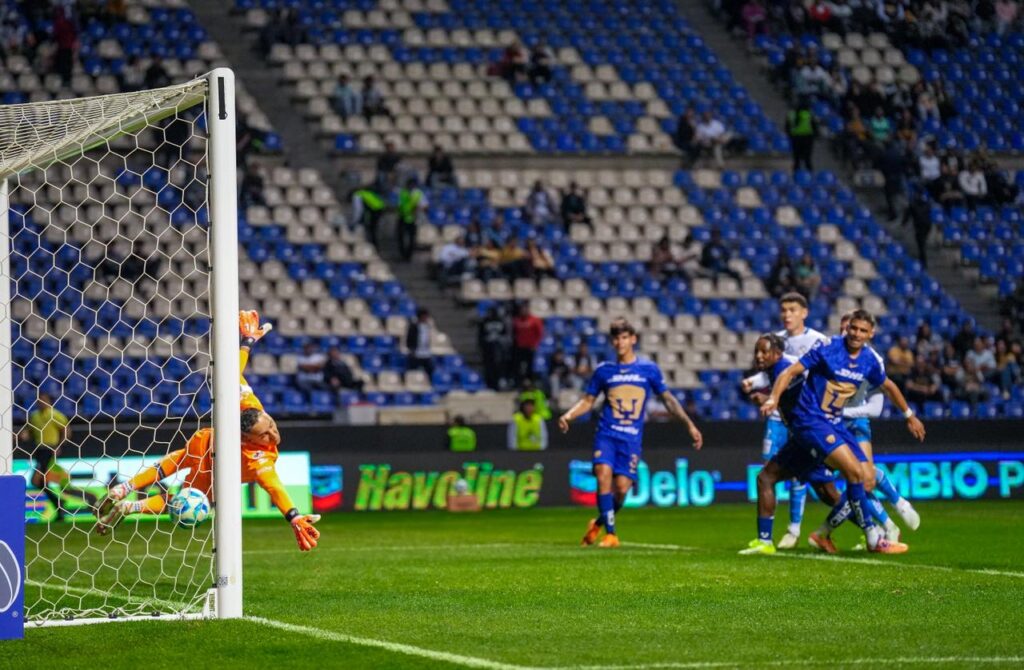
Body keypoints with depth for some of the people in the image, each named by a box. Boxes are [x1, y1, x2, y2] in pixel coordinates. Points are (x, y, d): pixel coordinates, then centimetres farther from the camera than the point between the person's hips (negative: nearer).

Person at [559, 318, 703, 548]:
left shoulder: (648, 369, 6)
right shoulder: (604, 371, 8)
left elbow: (668, 399, 12)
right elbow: (587, 401, 13)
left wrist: (689, 425, 7)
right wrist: (567, 416, -6)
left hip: (632, 438, 0)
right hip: (606, 434, 0)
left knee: (622, 489, -8)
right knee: (603, 475, -22)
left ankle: (599, 523, 20)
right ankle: (610, 533, -14)